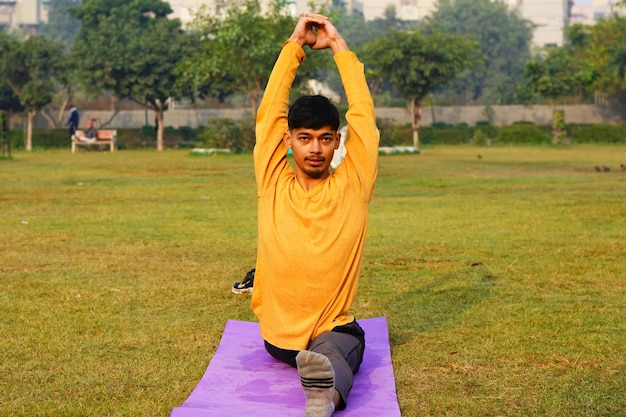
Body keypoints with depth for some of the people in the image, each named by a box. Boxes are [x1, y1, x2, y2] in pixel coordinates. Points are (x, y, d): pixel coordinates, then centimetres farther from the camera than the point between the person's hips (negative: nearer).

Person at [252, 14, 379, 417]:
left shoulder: (352, 186, 5)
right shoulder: (273, 184, 6)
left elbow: (363, 112, 5)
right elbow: (270, 111, 6)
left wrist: (339, 46, 13)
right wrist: (295, 45, 12)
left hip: (334, 329, 0)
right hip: (277, 333, 0)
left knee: (333, 357, -36)